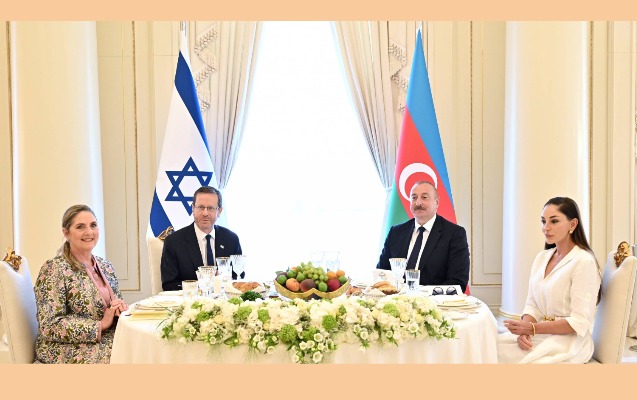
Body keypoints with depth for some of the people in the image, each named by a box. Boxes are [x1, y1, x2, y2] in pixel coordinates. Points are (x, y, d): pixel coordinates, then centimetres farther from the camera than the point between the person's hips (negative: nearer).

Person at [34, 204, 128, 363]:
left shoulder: (105, 266, 11)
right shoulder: (54, 269, -8)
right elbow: (49, 326, -15)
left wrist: (121, 308, -5)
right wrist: (100, 325, -18)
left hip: (109, 342, 7)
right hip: (69, 352, -6)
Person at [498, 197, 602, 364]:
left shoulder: (584, 262, -12)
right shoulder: (541, 257, 10)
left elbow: (579, 323, -16)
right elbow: (532, 305, 10)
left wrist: (532, 328, -18)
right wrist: (524, 332, -10)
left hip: (568, 342, -7)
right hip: (541, 334, 7)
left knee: (499, 354, -25)